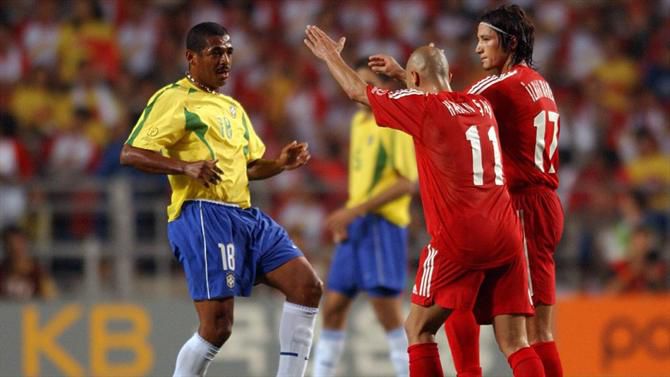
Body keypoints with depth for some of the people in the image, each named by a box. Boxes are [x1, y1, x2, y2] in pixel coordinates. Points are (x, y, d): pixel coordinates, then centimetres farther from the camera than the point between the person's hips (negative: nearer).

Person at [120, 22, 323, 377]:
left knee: (307, 285, -2)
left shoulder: (232, 108, 24)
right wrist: (186, 167, -26)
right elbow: (130, 154, -12)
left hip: (245, 215, 9)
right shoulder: (174, 99, -3)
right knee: (217, 325, -13)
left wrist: (281, 164, 9)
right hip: (203, 216, -9)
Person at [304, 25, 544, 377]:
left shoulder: (423, 106, 0)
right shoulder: (481, 106, 16)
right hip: (506, 235, 5)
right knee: (514, 342, 1)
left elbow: (357, 91, 16)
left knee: (418, 328, 8)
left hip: (458, 239, -5)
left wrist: (330, 56, 33)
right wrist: (399, 75, 50)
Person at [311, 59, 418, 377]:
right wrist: (345, 218, 11)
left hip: (381, 224, -8)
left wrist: (355, 211, -19)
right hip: (355, 226, 8)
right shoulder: (359, 121, 16)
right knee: (333, 308, 8)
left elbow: (408, 182, -15)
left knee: (388, 313, -9)